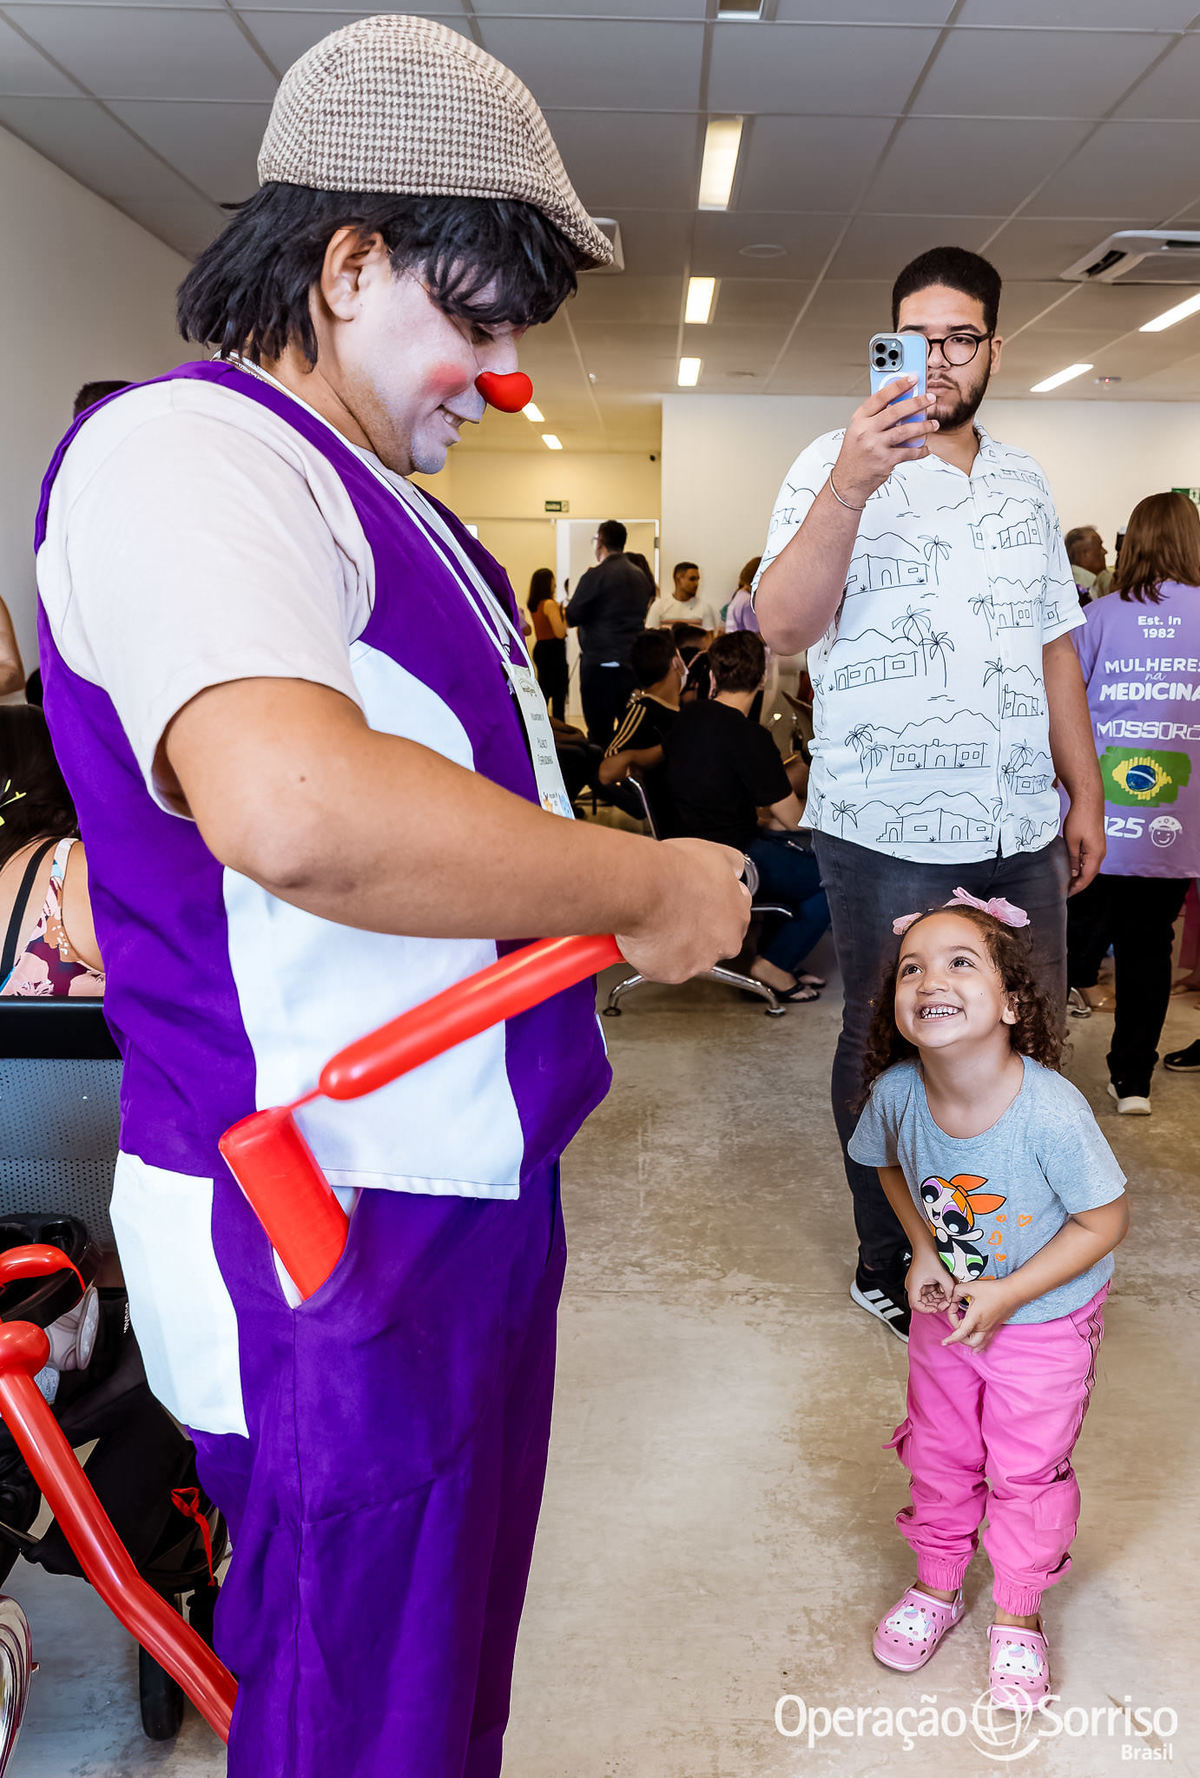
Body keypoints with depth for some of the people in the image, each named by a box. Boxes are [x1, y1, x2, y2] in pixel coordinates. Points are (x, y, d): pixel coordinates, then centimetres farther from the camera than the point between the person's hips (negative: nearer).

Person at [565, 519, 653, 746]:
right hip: (634, 664, 7)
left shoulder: (595, 576, -12)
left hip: (600, 665, -6)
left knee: (600, 732, -2)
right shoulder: (640, 576, 10)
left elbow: (572, 616, -9)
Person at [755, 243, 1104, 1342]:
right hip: (889, 835, -5)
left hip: (1024, 833, 6)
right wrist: (851, 483, -28)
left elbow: (1055, 648, 18)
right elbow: (783, 626, -17)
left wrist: (1086, 793, 14)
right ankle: (891, 1267, 26)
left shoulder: (1025, 484, 15)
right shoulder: (837, 467, -3)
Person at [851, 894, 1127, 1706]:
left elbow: (1105, 1221, -21)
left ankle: (1019, 1613, 42)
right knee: (938, 1452, 19)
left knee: (1029, 1470, 14)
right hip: (948, 1308, 3)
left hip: (1047, 1319, -3)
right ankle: (938, 1585, 46)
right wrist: (923, 1252, -9)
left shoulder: (1051, 1111, -35)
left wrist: (1006, 1295, -21)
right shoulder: (896, 1091, -23)